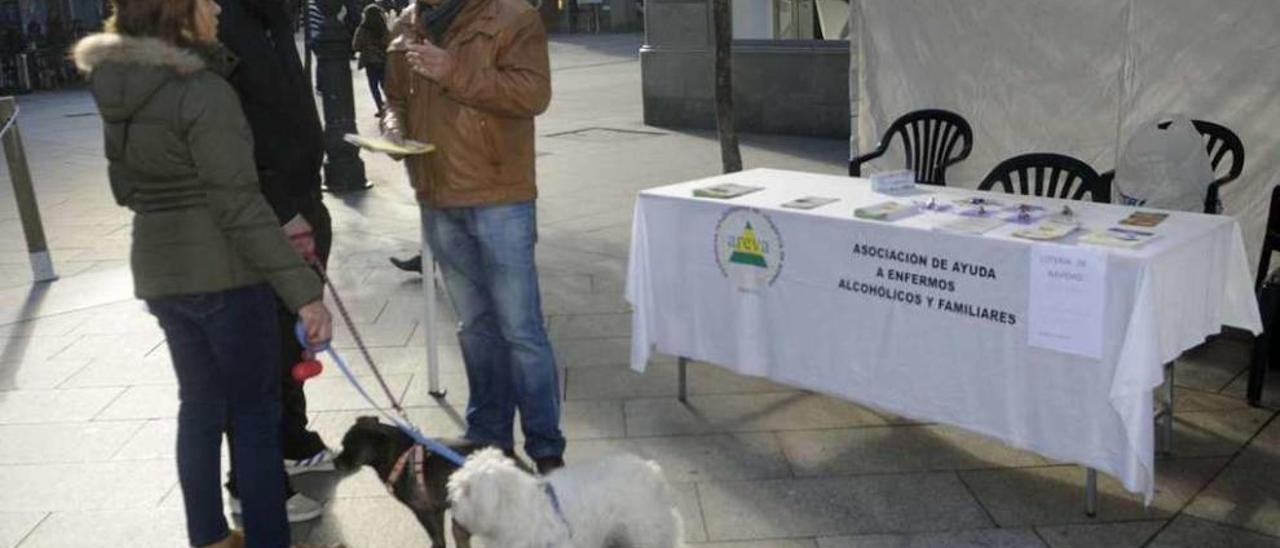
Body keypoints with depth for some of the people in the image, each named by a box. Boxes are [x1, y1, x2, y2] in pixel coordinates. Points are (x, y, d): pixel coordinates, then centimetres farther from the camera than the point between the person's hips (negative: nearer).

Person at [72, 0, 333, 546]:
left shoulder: (117, 91, 7)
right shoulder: (203, 91, -19)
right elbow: (239, 206, -24)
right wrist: (305, 290, -24)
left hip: (159, 272, 8)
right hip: (224, 273, -8)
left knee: (199, 405, 19)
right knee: (255, 413, 4)